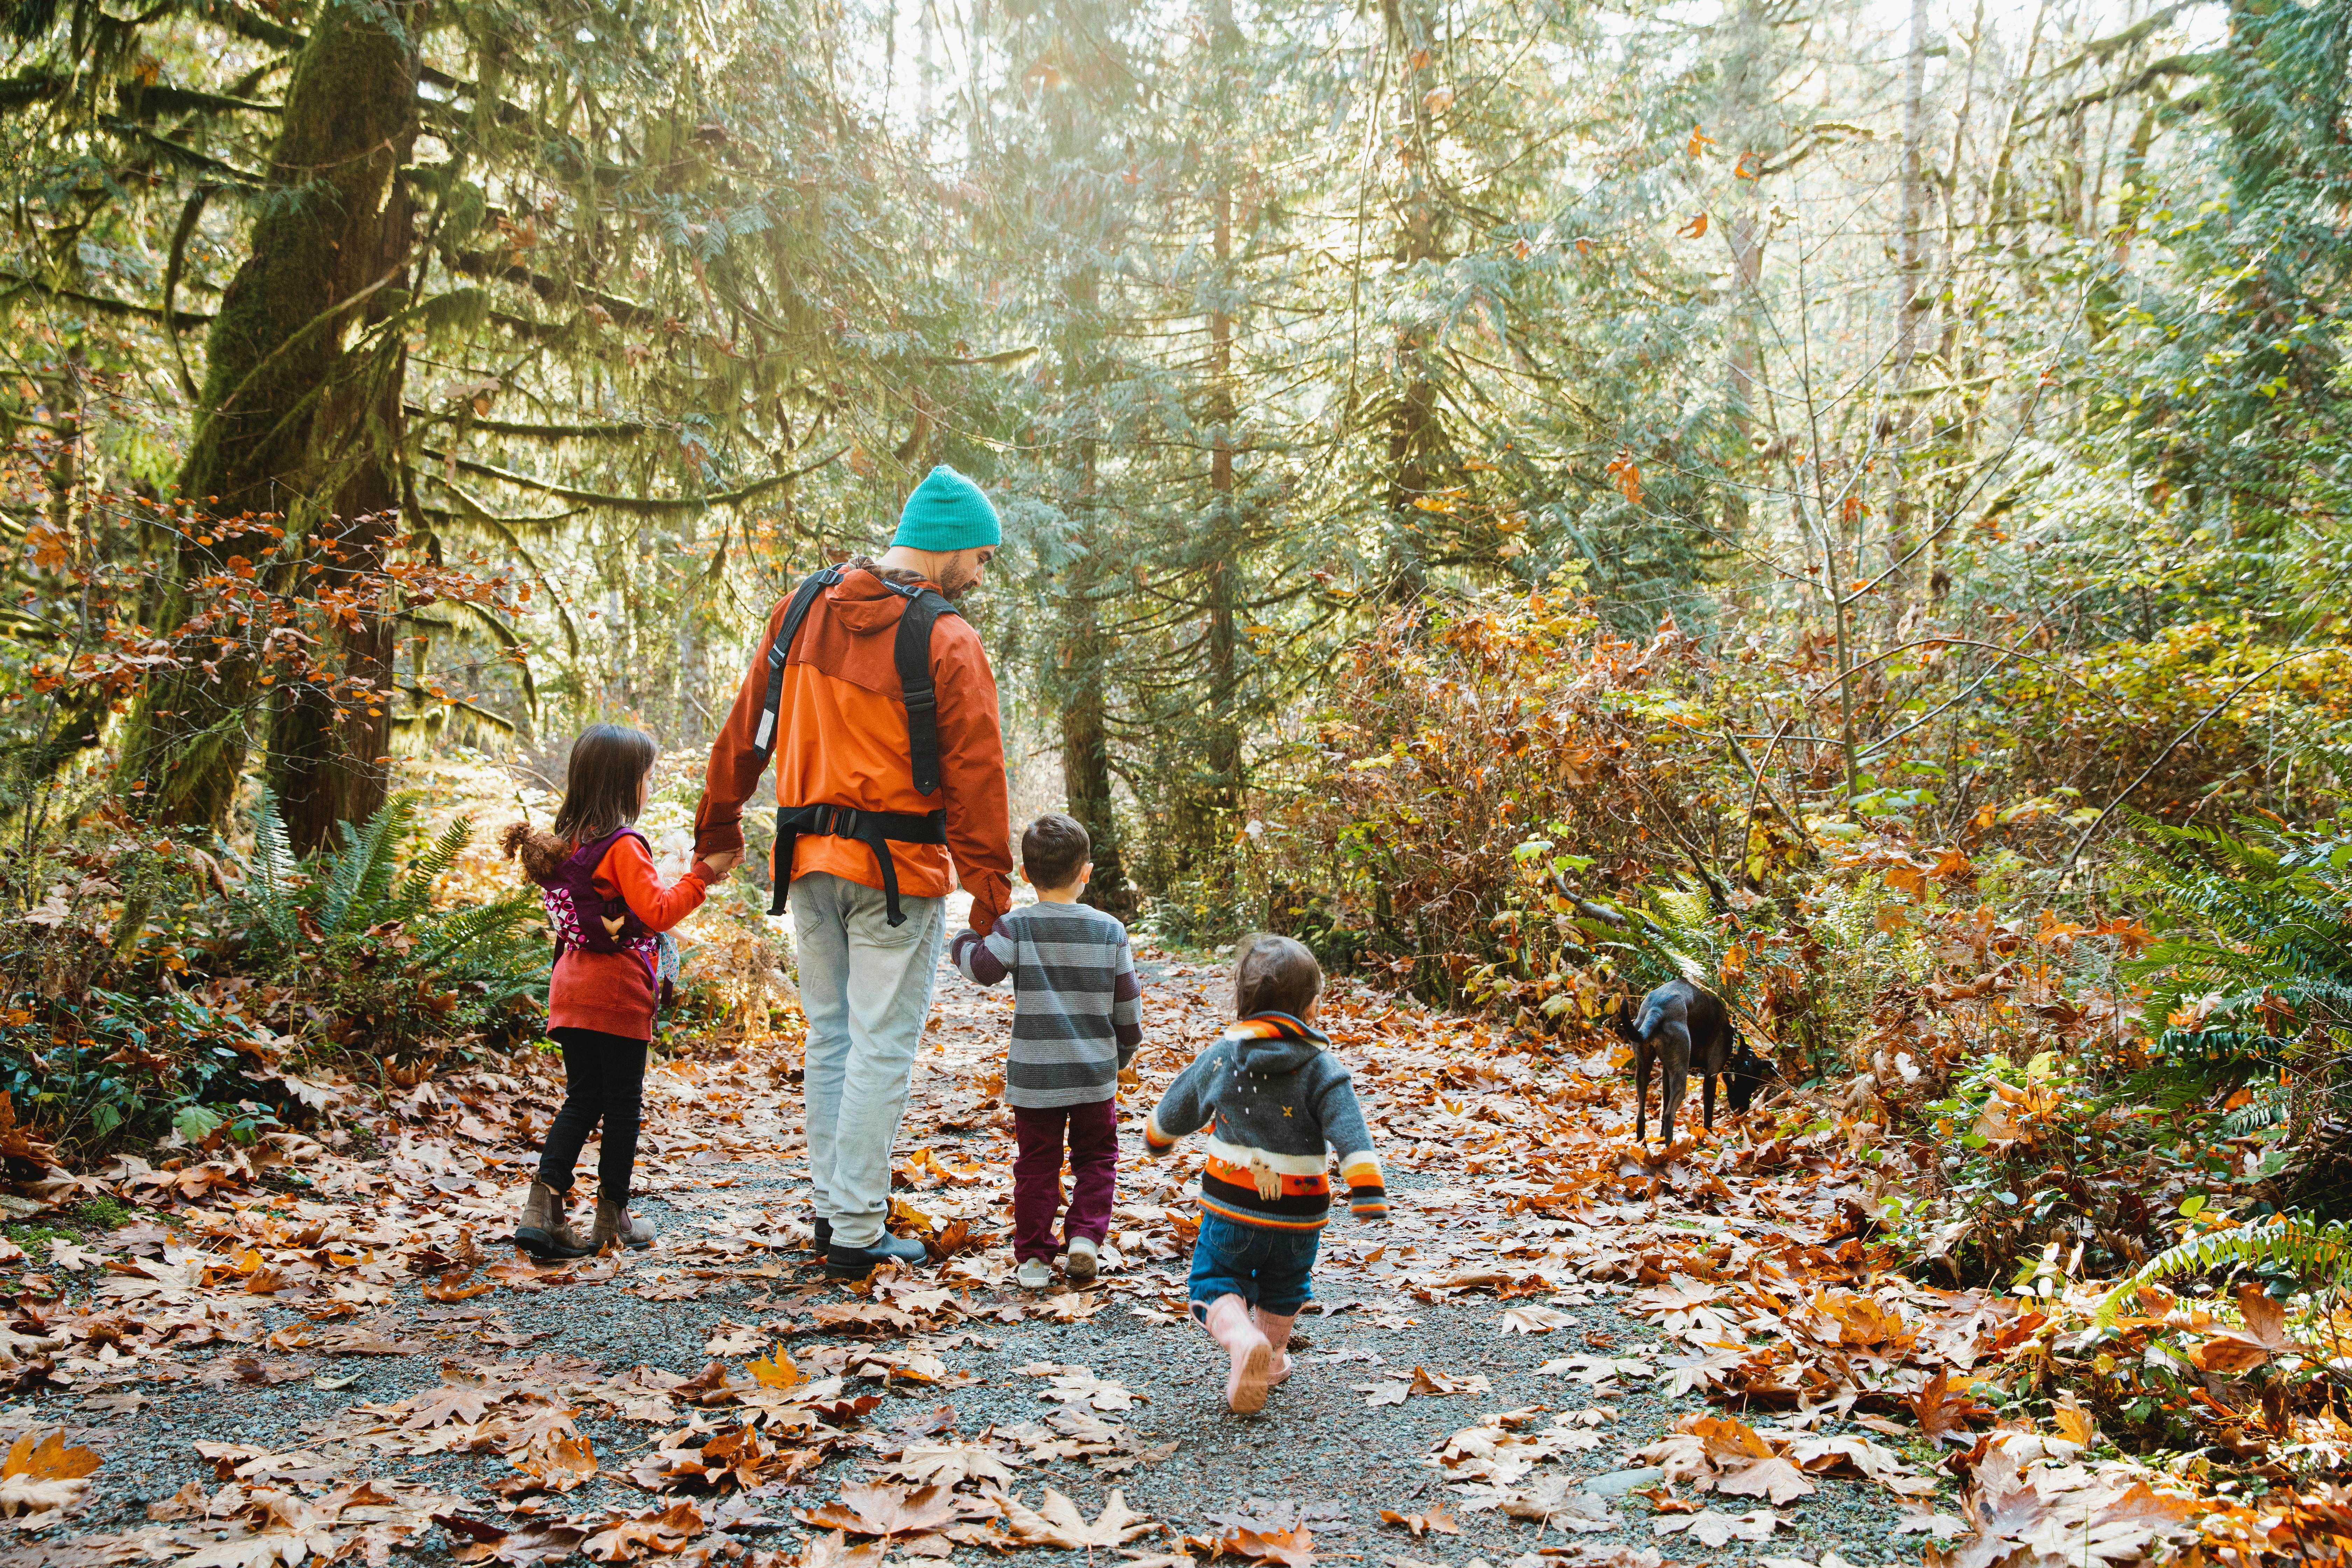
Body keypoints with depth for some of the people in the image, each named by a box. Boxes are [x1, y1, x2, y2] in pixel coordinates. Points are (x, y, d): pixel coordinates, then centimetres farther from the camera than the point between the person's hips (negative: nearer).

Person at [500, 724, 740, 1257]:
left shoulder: (567, 842, 9)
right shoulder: (622, 847, -16)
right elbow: (658, 912, -20)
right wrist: (702, 875, -13)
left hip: (572, 988, 7)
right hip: (617, 993, -7)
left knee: (582, 1100, 12)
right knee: (623, 1104, 6)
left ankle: (543, 1208, 0)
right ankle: (613, 1217, 15)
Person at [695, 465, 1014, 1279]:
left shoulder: (803, 608, 5)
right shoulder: (945, 641, -13)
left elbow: (746, 726, 11)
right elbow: (975, 773, -14)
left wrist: (719, 826, 21)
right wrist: (989, 887, -11)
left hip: (808, 859, 6)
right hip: (897, 871, -6)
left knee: (828, 1036, 18)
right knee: (882, 1048, 1)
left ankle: (833, 1205, 25)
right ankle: (858, 1234, 5)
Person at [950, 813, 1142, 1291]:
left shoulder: (1016, 927, -8)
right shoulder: (1110, 931, -2)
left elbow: (984, 967, -22)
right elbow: (1127, 1005, 3)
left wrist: (963, 940, 0)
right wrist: (1124, 1052, 20)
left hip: (1033, 1074, -1)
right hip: (1095, 1072, 1)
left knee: (1036, 1165, 10)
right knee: (1096, 1158, 18)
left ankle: (1034, 1256, 10)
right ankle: (1085, 1234, 3)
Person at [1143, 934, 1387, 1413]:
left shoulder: (1220, 1056, -3)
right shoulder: (1321, 1068, -11)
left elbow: (1177, 1109, 12)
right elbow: (1350, 1131, -22)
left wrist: (1156, 1138, 32)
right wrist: (1367, 1189, -23)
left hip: (1231, 1206, 0)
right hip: (1298, 1213, 0)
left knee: (1215, 1281, 12)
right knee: (1283, 1289, 25)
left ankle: (1240, 1338, -16)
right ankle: (1269, 1360, 36)